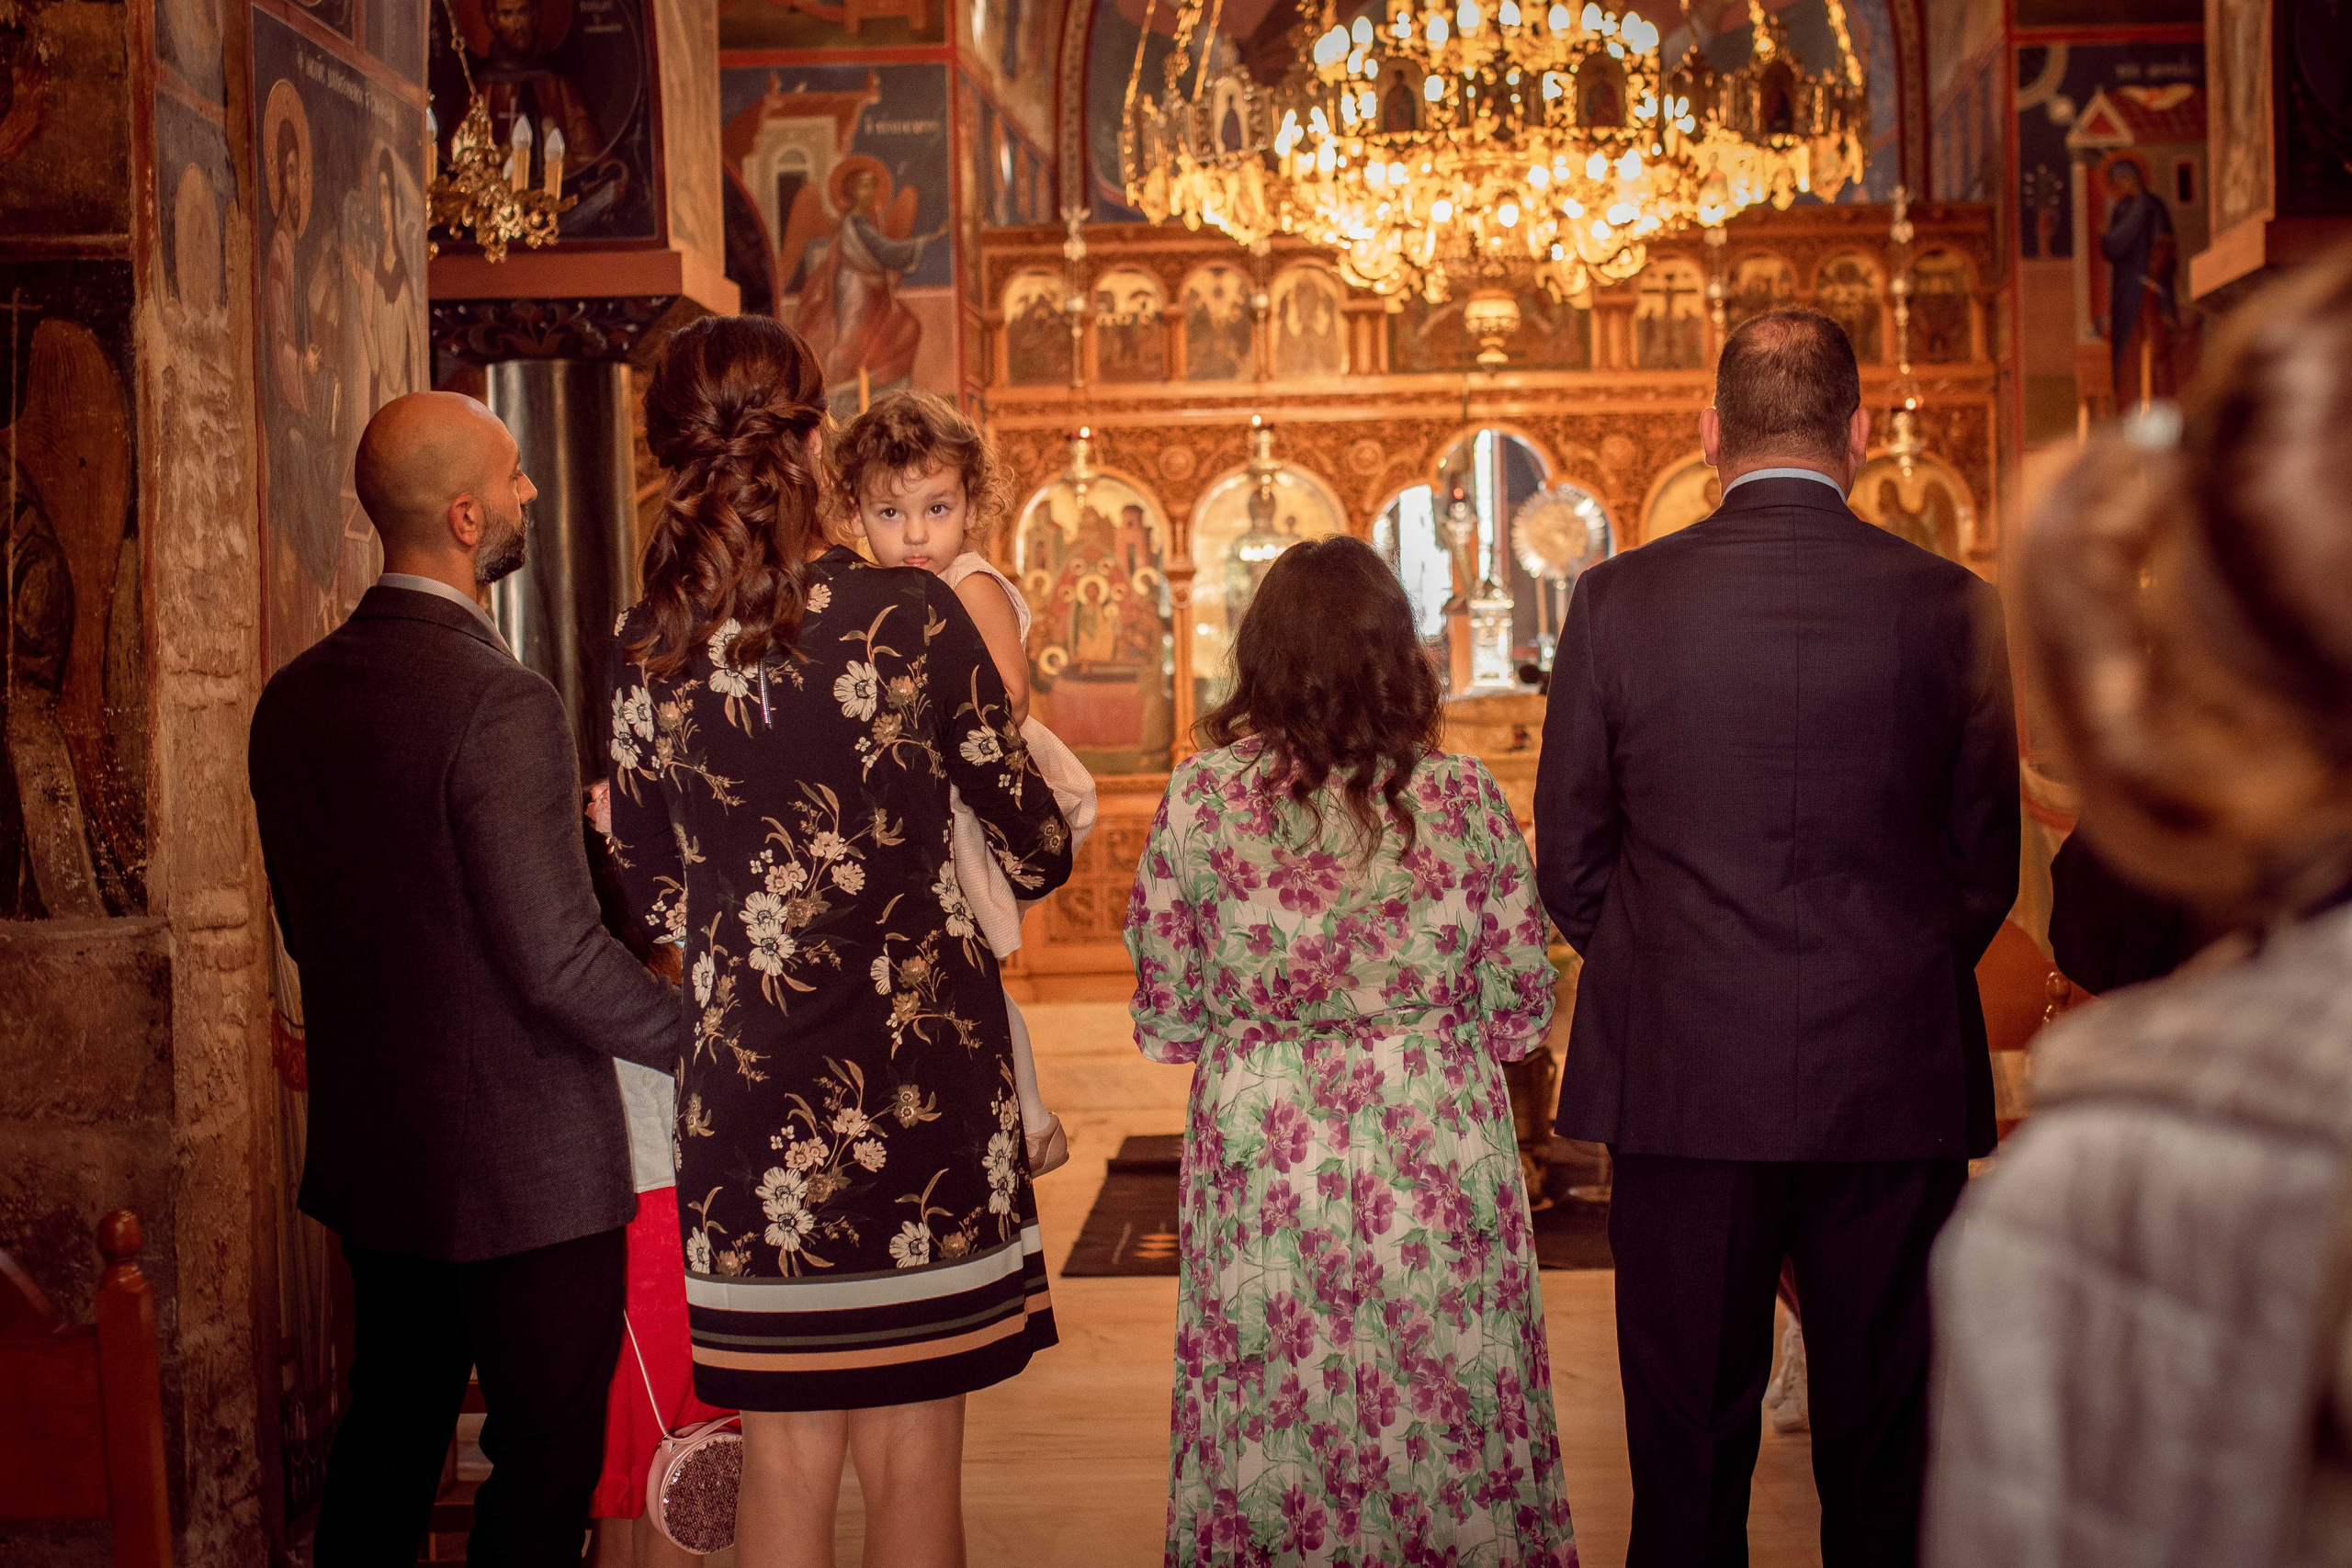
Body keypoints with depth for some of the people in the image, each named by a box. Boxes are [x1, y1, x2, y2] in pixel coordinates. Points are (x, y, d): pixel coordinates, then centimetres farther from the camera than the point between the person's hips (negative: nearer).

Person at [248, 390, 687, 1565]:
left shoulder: (293, 698, 3)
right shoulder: (502, 706, -21)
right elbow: (558, 958, -22)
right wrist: (694, 1031, -7)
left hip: (366, 1154, 8)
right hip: (523, 1168, -8)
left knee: (392, 1426, 20)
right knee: (546, 1455, 5)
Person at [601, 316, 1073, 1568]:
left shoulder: (648, 645, 0)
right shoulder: (912, 617, -9)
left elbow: (651, 895, 7)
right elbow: (1032, 845, 0)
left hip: (745, 1082, 2)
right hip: (917, 1081, -2)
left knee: (784, 1455, 13)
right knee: (911, 1456, 9)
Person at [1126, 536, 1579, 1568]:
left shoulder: (1201, 796, -6)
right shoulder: (1461, 796, -5)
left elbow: (1164, 1024, -1)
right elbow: (1522, 1017, 0)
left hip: (1263, 1165, 0)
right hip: (1437, 1168, 0)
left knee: (1267, 1445, 11)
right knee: (1447, 1433, 13)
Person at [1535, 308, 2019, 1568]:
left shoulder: (1619, 601, -4)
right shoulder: (1950, 607, -3)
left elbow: (1569, 862, 1)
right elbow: (1985, 863, 4)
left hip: (1682, 1080, 0)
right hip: (1894, 1083, 0)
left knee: (1689, 1431, 10)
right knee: (1882, 1432, 11)